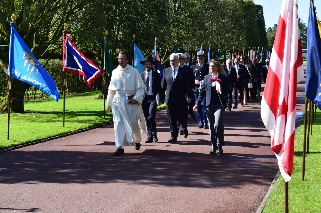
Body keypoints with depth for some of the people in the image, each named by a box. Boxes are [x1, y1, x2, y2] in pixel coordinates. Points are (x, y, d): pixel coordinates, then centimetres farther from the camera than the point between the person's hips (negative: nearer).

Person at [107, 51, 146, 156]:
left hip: (130, 101, -3)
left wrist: (137, 98, -17)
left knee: (133, 123, 5)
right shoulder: (115, 72, 9)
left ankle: (137, 140, 33)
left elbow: (140, 88, -3)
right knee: (118, 123, -5)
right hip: (118, 100, 3)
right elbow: (111, 89, 16)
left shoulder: (134, 72, -3)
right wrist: (109, 103, 16)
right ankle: (120, 147, -3)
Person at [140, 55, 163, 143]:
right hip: (144, 98, 3)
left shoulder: (156, 74, 4)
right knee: (147, 119, 5)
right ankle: (149, 136, 12)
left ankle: (154, 135, -3)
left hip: (152, 98, -3)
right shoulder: (141, 75, 9)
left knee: (151, 117, -16)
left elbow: (159, 87, 3)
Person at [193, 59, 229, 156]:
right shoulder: (206, 78, 10)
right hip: (209, 104, 4)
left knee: (217, 125, -14)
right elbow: (202, 91, 12)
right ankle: (214, 146, 16)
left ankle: (219, 146, -3)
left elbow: (227, 91, 3)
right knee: (211, 126, 7)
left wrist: (221, 91, -18)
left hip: (219, 104, -4)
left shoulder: (223, 78, 0)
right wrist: (197, 103, 7)